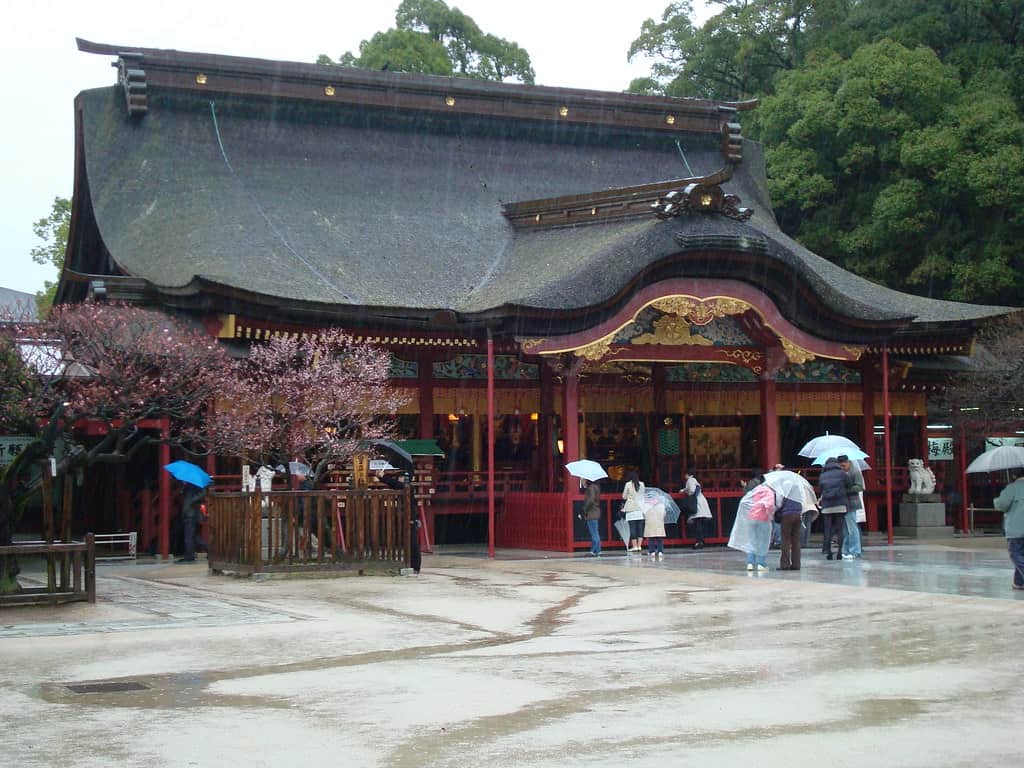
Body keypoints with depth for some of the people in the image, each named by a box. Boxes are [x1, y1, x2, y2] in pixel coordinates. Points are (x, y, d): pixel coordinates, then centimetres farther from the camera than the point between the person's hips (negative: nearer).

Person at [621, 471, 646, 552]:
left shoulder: (628, 484, -5)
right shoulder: (642, 484, 5)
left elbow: (624, 496, 2)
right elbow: (643, 495, 14)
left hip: (631, 508, -3)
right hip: (640, 508, 3)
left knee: (632, 527, -1)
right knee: (640, 527, 6)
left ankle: (634, 546, -4)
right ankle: (639, 546, 3)